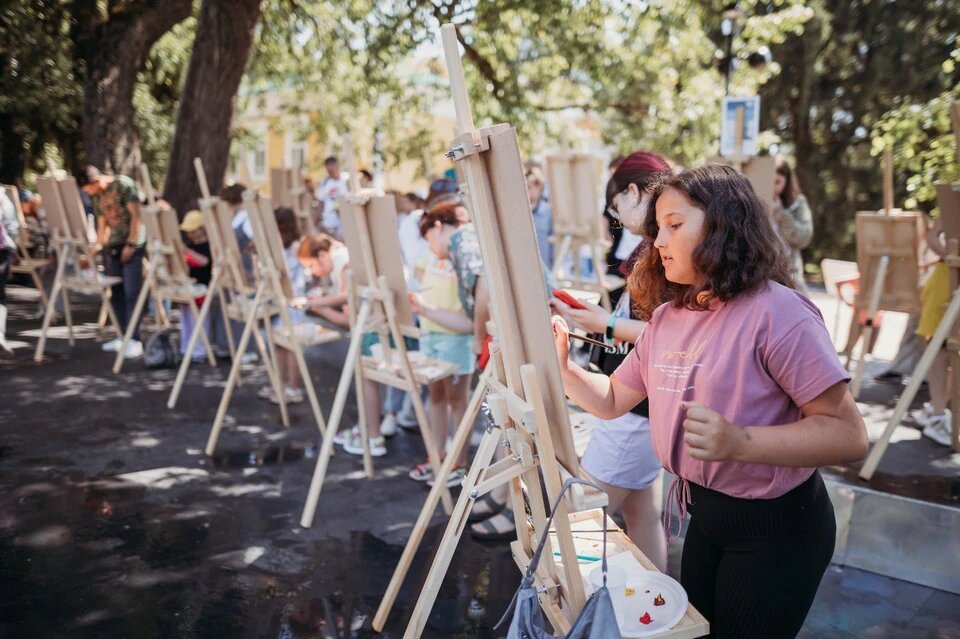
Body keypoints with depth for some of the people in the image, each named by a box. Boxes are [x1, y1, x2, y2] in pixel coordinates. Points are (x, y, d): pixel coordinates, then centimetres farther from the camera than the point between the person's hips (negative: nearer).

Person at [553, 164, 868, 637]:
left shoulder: (775, 312, -22)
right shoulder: (667, 317, 4)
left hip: (775, 528, -7)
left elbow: (848, 435, -25)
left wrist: (739, 442, -38)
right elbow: (611, 400, 11)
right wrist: (561, 364, -7)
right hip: (704, 514, 8)